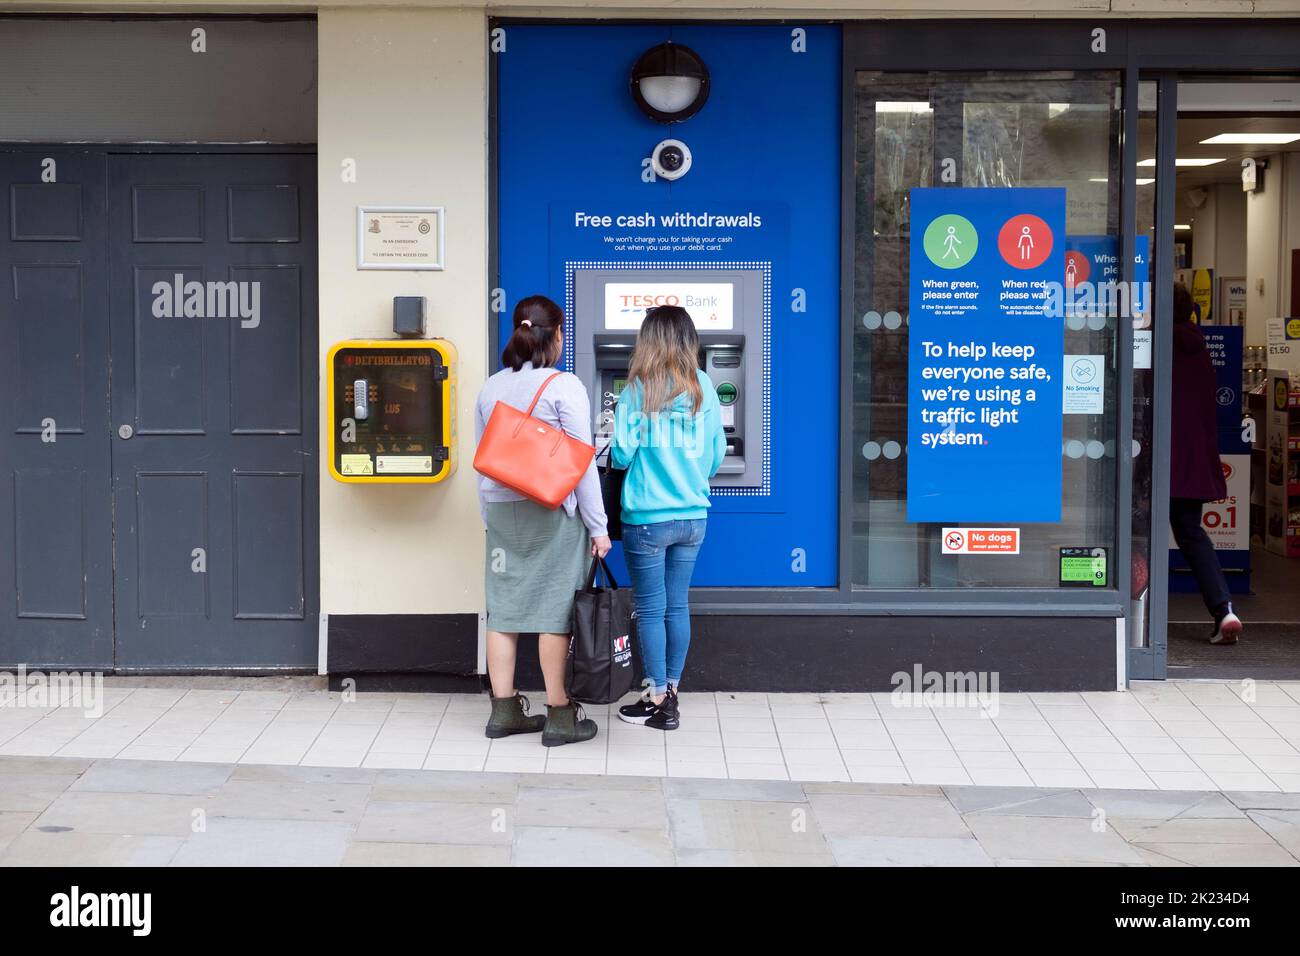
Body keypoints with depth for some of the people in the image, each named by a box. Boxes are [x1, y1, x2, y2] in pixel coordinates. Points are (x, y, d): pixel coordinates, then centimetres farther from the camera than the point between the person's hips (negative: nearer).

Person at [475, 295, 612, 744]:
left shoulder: (491, 388, 7)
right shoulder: (565, 387, -10)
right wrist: (598, 527, -7)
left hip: (503, 510, 5)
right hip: (553, 512, -5)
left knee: (504, 608, 9)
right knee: (555, 610, 0)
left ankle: (505, 710, 14)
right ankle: (560, 716, 4)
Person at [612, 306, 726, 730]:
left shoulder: (637, 389, -8)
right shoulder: (703, 388, 2)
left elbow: (621, 455, -9)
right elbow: (716, 457, 7)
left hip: (647, 518, -4)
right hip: (692, 516, 4)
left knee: (651, 610, 4)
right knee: (678, 605, 12)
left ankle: (658, 700, 9)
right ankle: (670, 691, 20)